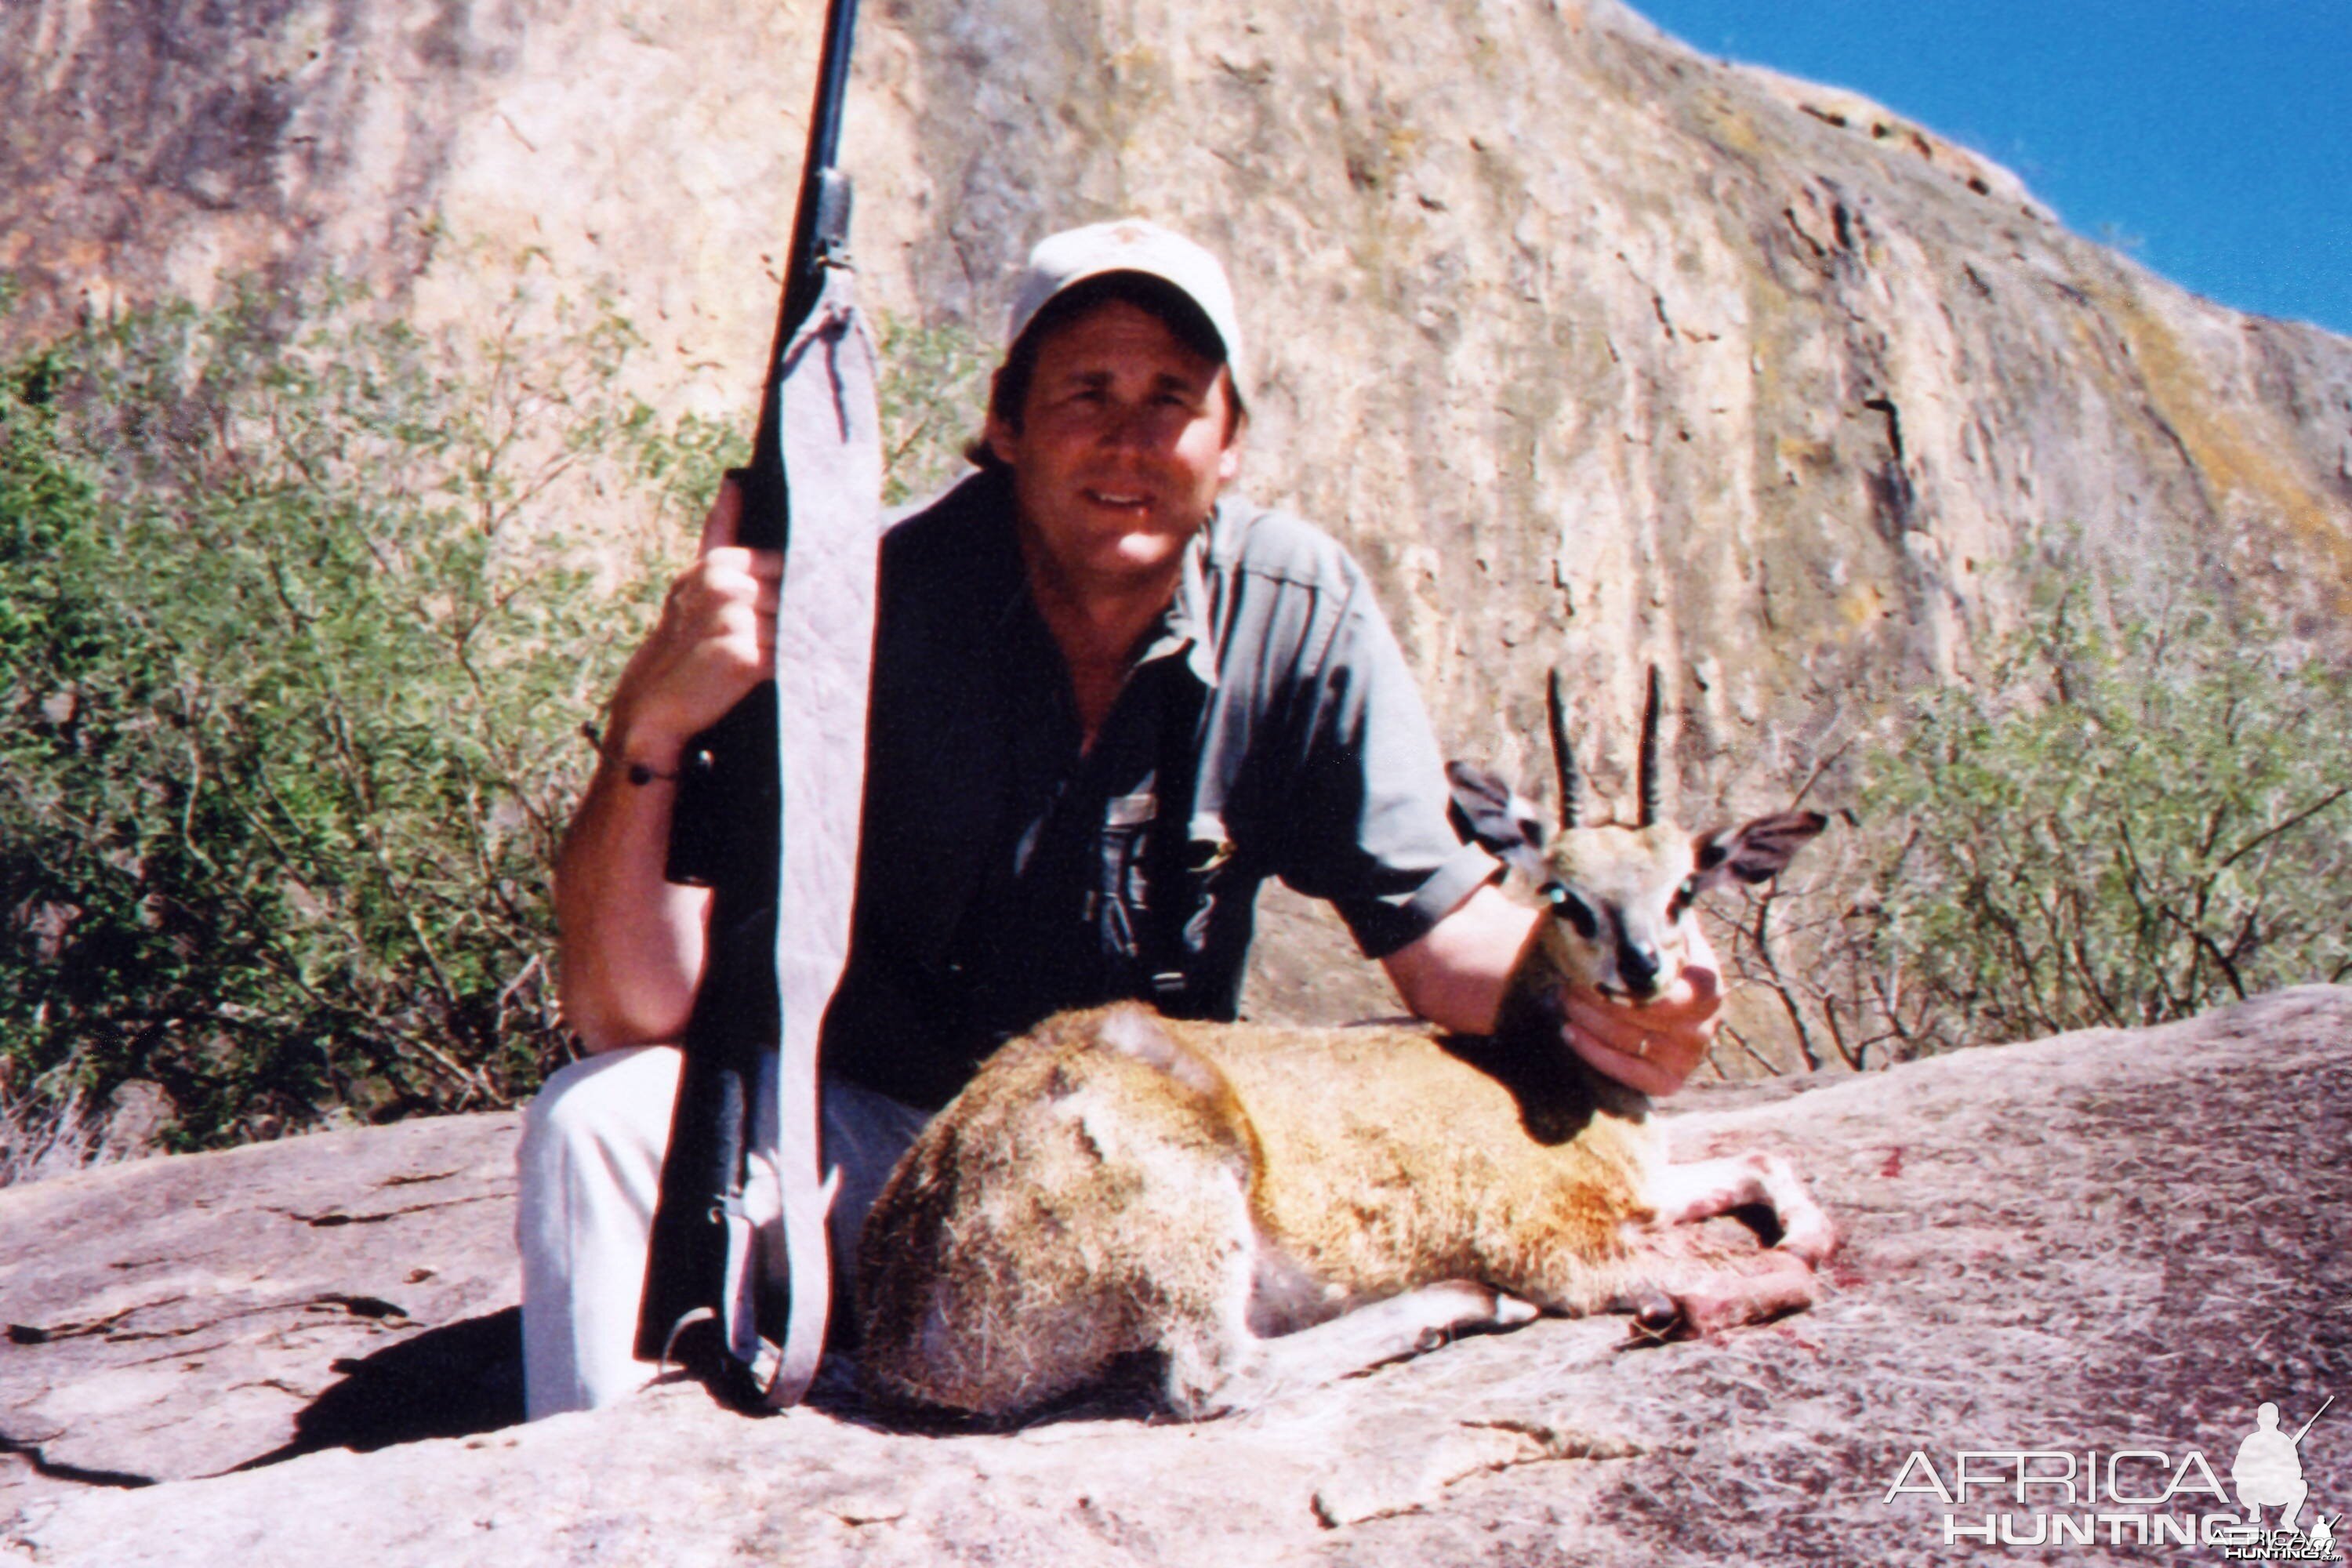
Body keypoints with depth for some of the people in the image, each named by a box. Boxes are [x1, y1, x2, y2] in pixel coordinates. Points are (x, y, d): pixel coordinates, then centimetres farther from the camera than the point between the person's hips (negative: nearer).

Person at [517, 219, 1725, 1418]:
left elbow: (1444, 926, -7)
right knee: (601, 1118, -27)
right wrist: (650, 726, -42)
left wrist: (1596, 996, -30)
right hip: (868, 1145, -2)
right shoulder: (873, 602, -20)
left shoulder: (1301, 614, -10)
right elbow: (630, 1015, -24)